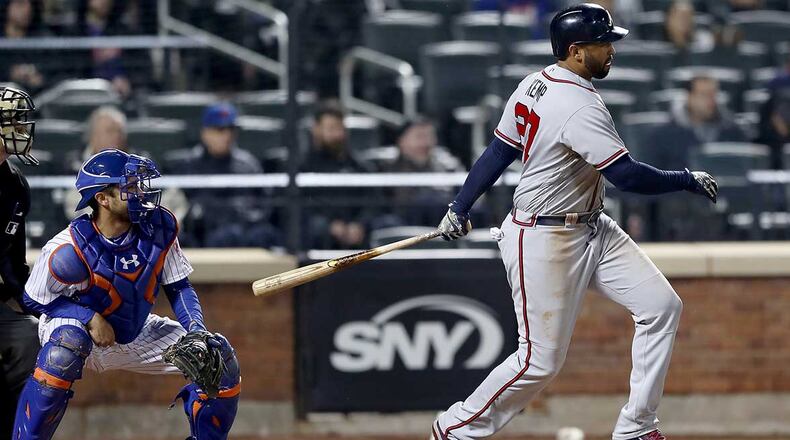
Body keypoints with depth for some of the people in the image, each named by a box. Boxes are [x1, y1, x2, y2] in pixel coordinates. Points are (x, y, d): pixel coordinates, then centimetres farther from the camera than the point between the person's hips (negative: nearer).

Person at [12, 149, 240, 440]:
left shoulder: (160, 227, -14)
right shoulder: (69, 251, -27)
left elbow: (179, 287, -2)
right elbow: (35, 301, -14)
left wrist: (195, 332, -19)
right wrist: (90, 318, -26)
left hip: (136, 335, 5)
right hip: (76, 326, -5)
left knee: (220, 356, -6)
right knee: (66, 350, -41)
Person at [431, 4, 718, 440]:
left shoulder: (534, 84, 4)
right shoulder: (580, 107, -25)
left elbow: (498, 151, 11)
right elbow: (627, 175, -26)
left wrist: (460, 207, 17)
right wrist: (688, 180, -13)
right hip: (544, 242, -10)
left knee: (661, 306, 3)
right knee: (540, 360, -3)